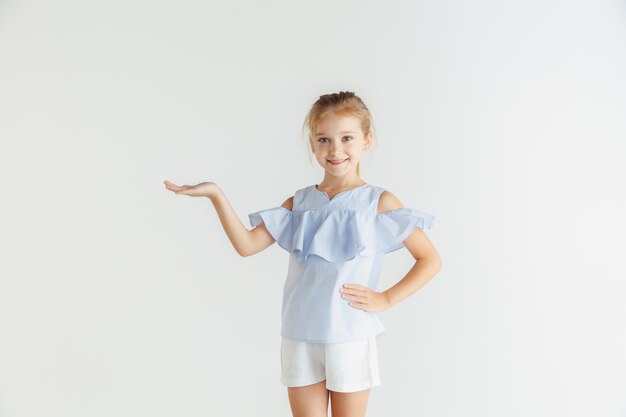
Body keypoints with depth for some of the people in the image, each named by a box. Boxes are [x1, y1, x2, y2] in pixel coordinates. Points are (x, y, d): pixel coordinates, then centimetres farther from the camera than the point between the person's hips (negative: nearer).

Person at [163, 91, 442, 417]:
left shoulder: (378, 202, -3)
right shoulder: (300, 202, 6)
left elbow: (430, 259, -2)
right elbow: (246, 244, -1)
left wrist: (387, 298, -9)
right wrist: (216, 194, -10)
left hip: (351, 340, -3)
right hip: (300, 339, 3)